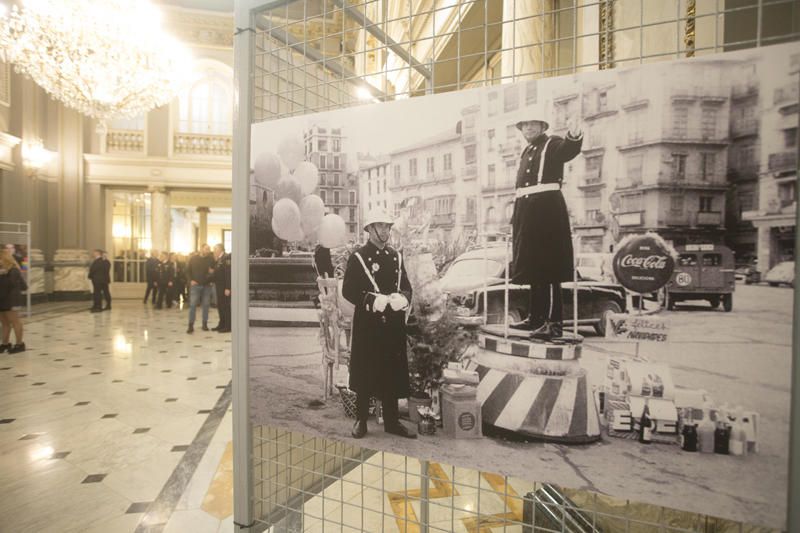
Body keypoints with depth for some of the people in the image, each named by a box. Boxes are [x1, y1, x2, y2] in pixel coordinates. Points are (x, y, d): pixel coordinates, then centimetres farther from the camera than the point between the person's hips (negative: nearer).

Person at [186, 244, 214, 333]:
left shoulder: (211, 260, 3)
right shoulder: (193, 259, 3)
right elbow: (188, 271, 7)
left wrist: (212, 272, -16)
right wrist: (191, 280, -6)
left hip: (207, 286, 1)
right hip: (195, 285, -1)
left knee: (206, 305, 6)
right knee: (192, 305, -5)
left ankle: (205, 324, 15)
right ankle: (191, 325, -2)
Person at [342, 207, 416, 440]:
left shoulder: (396, 256, 11)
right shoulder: (358, 257, -4)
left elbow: (406, 287, 14)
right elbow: (348, 290, -8)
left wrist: (402, 298, -8)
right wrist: (372, 300, -21)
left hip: (393, 324, 5)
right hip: (367, 325, -4)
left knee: (393, 373, 10)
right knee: (365, 373, 5)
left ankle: (392, 421, 24)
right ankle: (361, 421, 21)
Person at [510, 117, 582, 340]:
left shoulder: (552, 144, 2)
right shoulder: (526, 152, 24)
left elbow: (568, 150, -22)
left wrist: (574, 136, -44)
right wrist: (515, 217, 19)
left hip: (547, 207, -8)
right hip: (526, 209, 8)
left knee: (548, 266, -12)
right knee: (532, 266, 12)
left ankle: (554, 323, -10)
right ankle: (535, 318, 23)